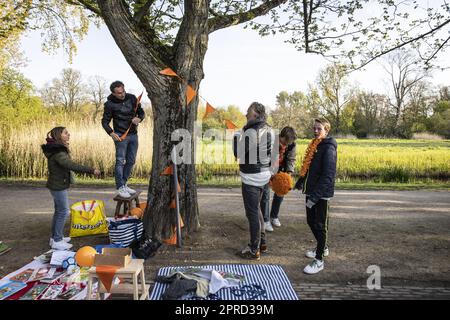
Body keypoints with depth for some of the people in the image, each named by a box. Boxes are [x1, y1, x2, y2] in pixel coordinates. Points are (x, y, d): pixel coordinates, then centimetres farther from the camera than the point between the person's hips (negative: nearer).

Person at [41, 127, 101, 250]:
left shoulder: (58, 149, 9)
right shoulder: (58, 152, -23)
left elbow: (68, 165, 12)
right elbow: (71, 165, -36)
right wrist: (91, 170, -37)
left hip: (57, 184, 10)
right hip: (58, 186, -10)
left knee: (59, 211, 18)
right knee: (63, 212, -2)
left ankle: (55, 237, 30)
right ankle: (57, 241, 8)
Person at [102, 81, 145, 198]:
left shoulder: (132, 98, 0)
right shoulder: (110, 104, -9)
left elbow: (141, 112, 8)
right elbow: (105, 121, -4)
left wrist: (139, 118, -15)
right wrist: (111, 133, -20)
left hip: (133, 135, 5)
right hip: (121, 135, -5)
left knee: (131, 161, 10)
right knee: (120, 161, -5)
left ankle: (124, 184, 24)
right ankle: (120, 187, 3)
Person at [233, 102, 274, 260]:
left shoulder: (251, 132, -20)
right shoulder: (269, 130, 7)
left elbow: (238, 153, -13)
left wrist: (237, 135, -2)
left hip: (252, 178, -9)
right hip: (264, 175, 9)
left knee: (252, 213, 1)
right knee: (257, 210, 22)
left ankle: (254, 250, 13)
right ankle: (262, 243, 33)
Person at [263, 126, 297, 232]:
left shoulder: (292, 145, -15)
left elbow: (291, 160, -8)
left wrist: (289, 172, -25)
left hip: (280, 171, 4)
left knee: (279, 193, 9)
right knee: (266, 194, -6)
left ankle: (274, 217, 28)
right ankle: (265, 220, 4)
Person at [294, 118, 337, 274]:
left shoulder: (328, 148, -17)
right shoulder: (314, 145, 10)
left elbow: (328, 175, -24)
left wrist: (314, 196, -28)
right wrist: (300, 182, 23)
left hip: (322, 194, -8)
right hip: (311, 191, 8)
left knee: (320, 225, 1)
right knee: (311, 221, 18)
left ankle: (319, 260, 13)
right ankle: (323, 248, 39)